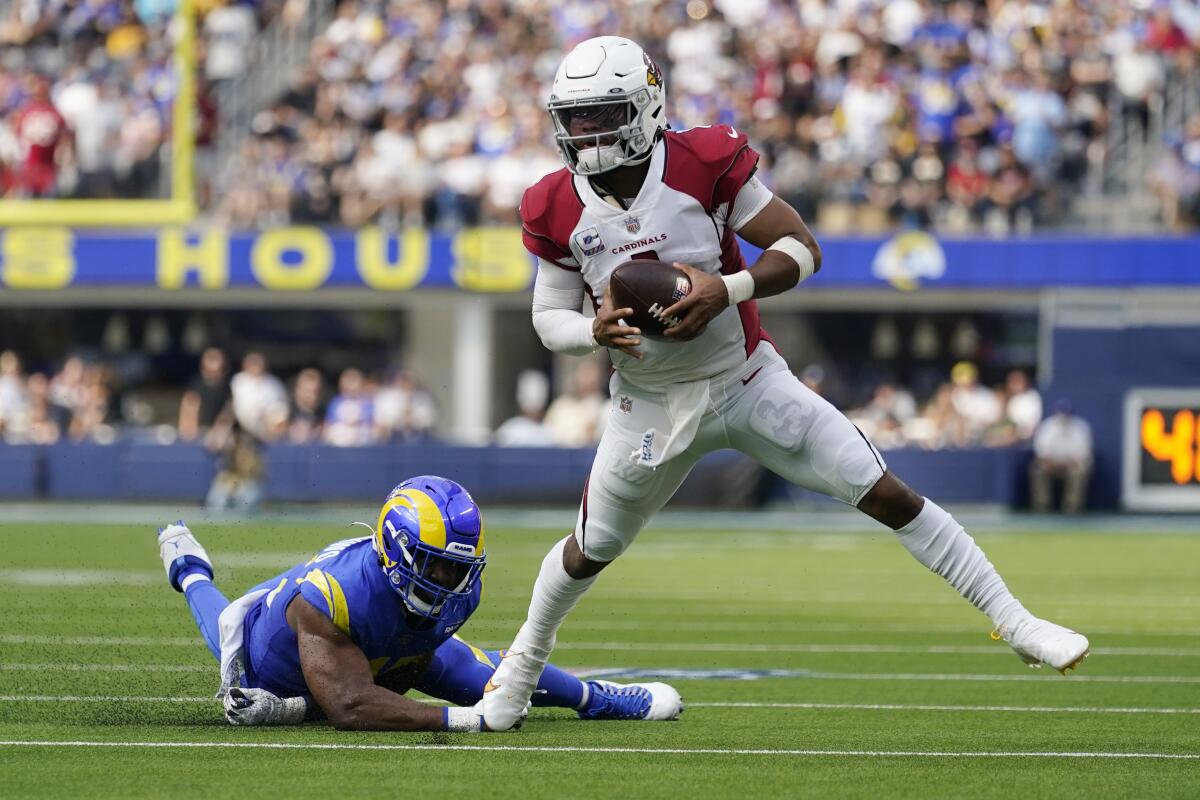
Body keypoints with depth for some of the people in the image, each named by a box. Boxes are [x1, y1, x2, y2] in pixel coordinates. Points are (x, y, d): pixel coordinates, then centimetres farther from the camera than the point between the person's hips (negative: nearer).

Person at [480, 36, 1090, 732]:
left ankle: (1014, 621, -3)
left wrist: (726, 289, -29)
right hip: (652, 406, 2)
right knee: (592, 549, 12)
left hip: (747, 381, -2)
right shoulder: (559, 211, -10)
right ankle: (526, 658, 41)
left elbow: (803, 249, -13)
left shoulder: (704, 165, -18)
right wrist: (595, 331, -22)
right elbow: (549, 317, 1)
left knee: (888, 496, -8)